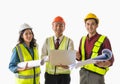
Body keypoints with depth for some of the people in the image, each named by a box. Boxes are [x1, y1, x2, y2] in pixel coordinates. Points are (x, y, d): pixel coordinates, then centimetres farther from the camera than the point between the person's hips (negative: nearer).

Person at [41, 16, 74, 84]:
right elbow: (43, 56, 0)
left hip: (64, 74, -2)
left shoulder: (69, 41, -3)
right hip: (49, 74, 2)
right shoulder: (47, 41, 5)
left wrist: (67, 64, -33)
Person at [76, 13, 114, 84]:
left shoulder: (104, 40, -5)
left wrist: (103, 64, -26)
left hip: (96, 74, -5)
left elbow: (110, 60, -5)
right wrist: (77, 56, -7)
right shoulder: (83, 39, 12)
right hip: (83, 74, 5)